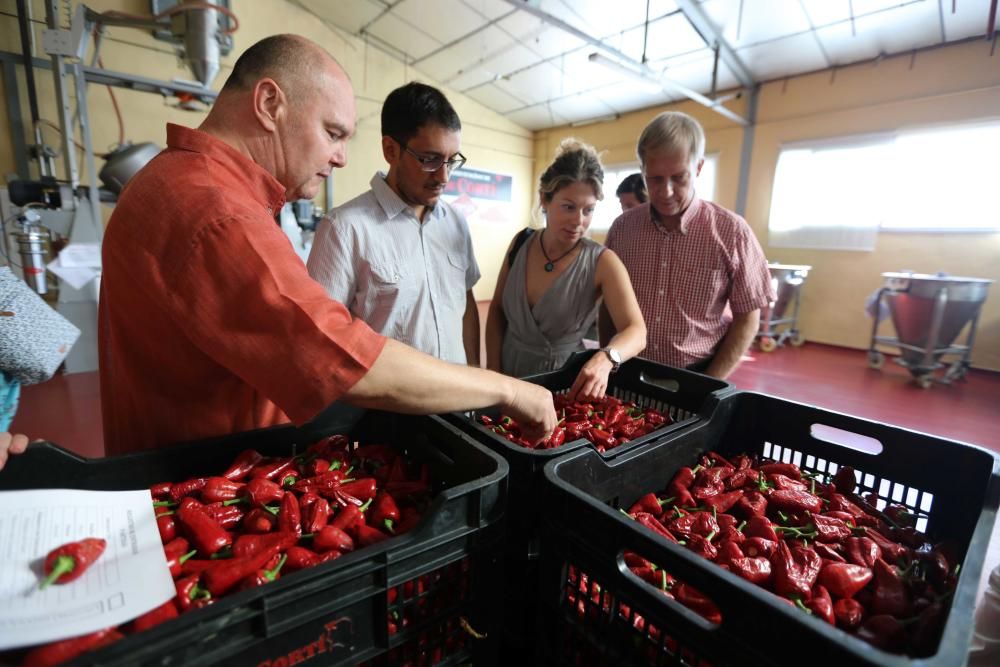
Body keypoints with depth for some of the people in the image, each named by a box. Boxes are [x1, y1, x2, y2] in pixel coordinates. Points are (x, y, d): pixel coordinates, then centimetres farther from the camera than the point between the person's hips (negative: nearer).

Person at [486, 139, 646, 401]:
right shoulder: (521, 243, -7)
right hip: (509, 372, 3)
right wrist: (493, 372, -3)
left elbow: (637, 331, -25)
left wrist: (605, 358, -45)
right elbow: (497, 311, 2)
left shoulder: (602, 262, -17)